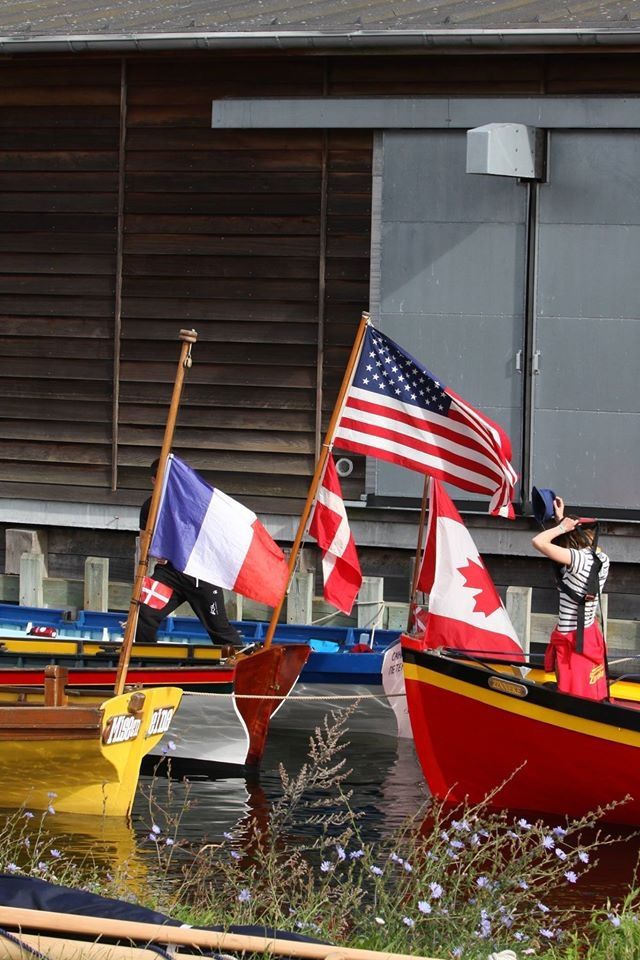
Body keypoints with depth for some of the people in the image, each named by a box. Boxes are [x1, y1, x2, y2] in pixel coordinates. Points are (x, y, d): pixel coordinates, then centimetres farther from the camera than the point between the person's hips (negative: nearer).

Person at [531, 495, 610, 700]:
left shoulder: (578, 559, -21)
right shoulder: (601, 559, 4)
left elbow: (538, 542, -24)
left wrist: (561, 527, -10)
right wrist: (561, 521, 20)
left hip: (572, 641, -9)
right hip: (590, 634, 9)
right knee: (591, 696, 14)